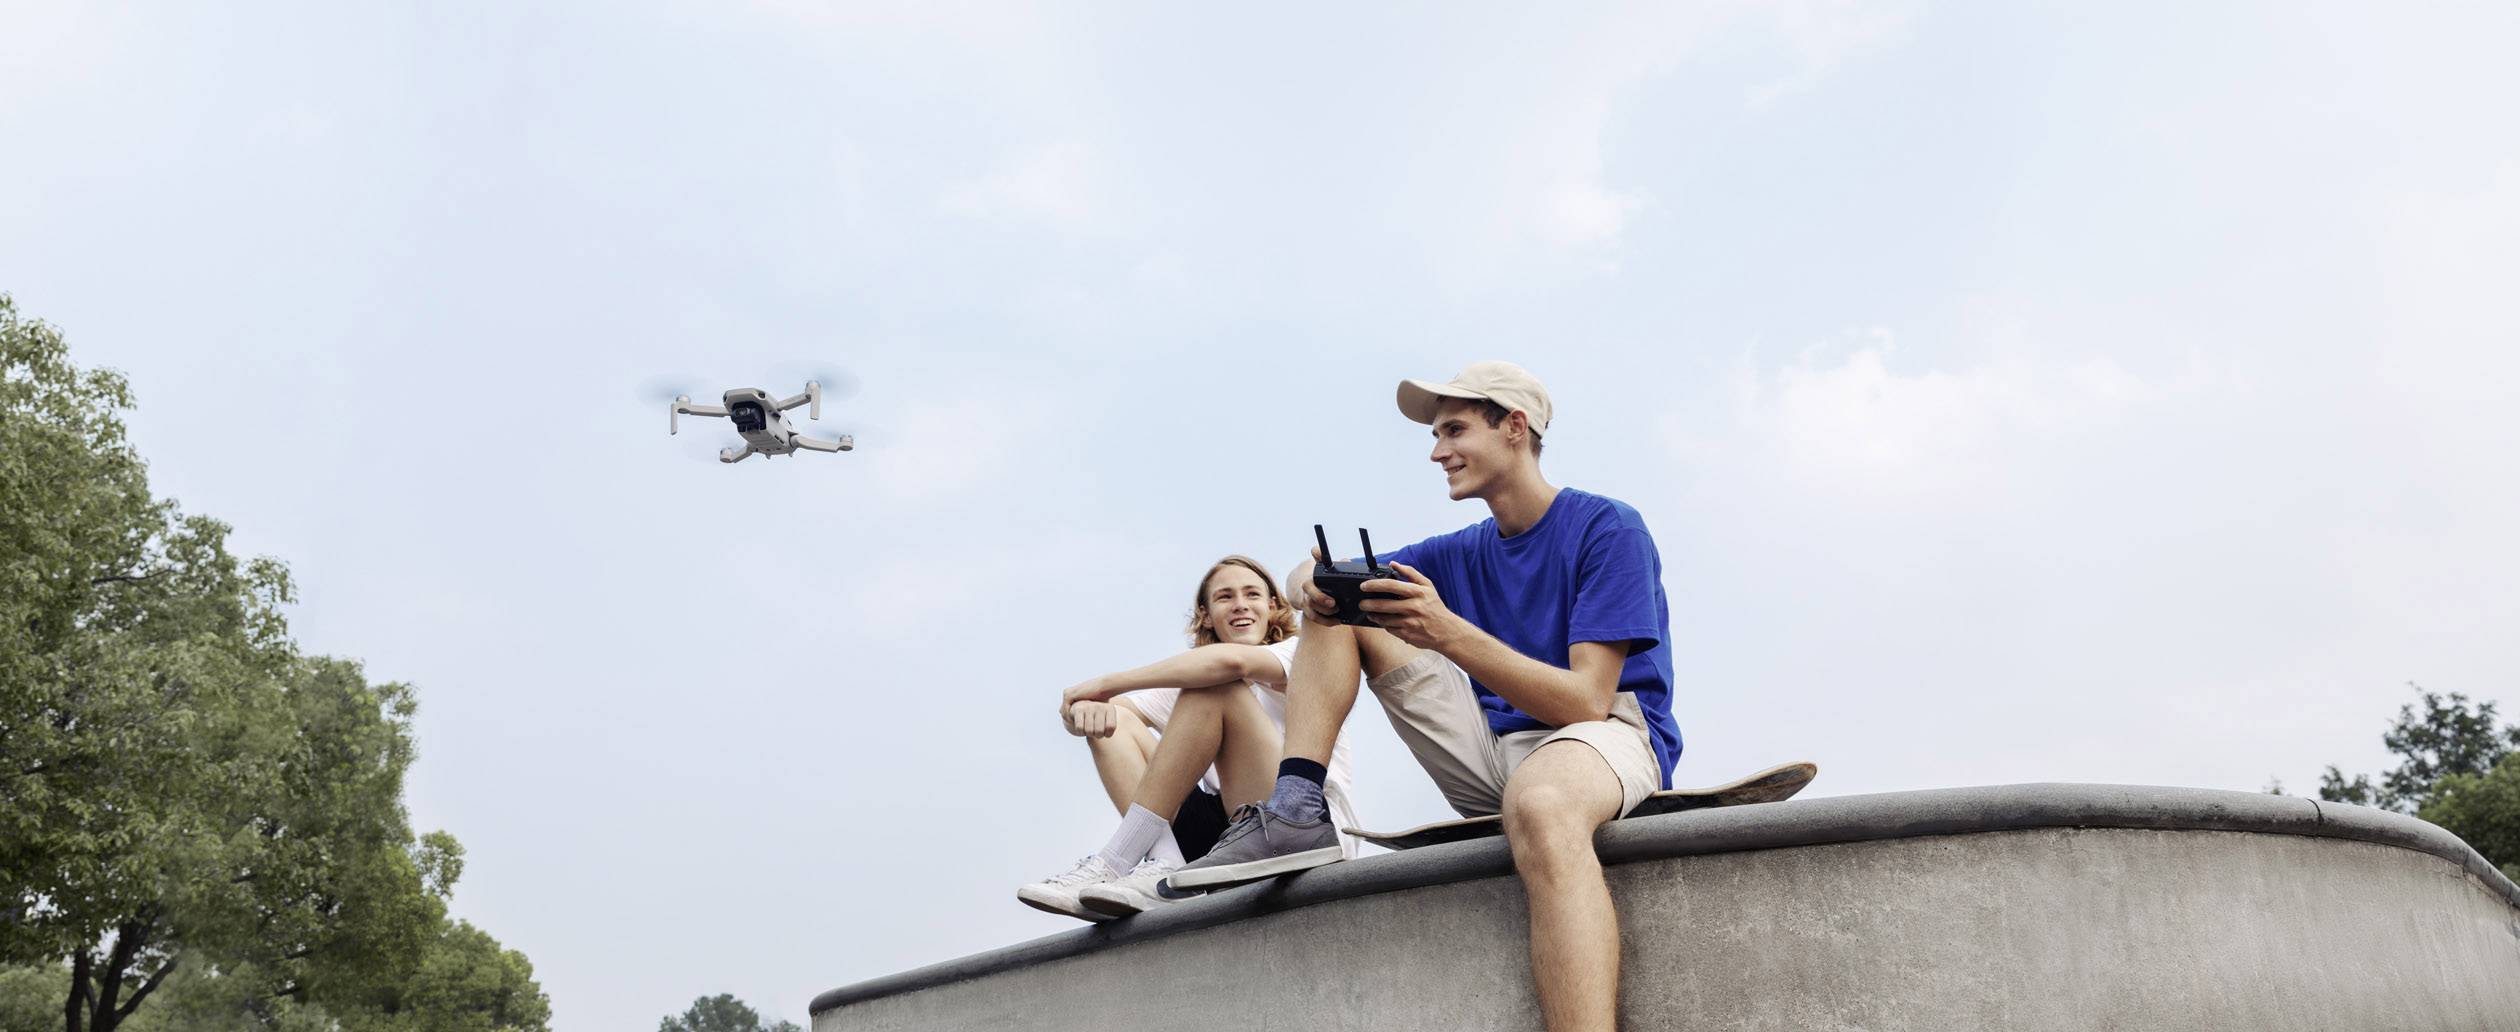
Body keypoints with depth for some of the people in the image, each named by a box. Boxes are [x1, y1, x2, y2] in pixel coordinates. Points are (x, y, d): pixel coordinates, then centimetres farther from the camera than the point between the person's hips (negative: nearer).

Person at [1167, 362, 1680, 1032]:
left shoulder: (1609, 528, -7)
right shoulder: (1463, 554, 14)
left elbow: (1585, 699, -19)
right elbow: (1309, 579, 14)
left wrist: (1448, 632, -29)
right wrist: (1314, 586, -12)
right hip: (1495, 750, 7)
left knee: (1539, 804, -47)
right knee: (1338, 607, 6)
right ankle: (1295, 812, -12)